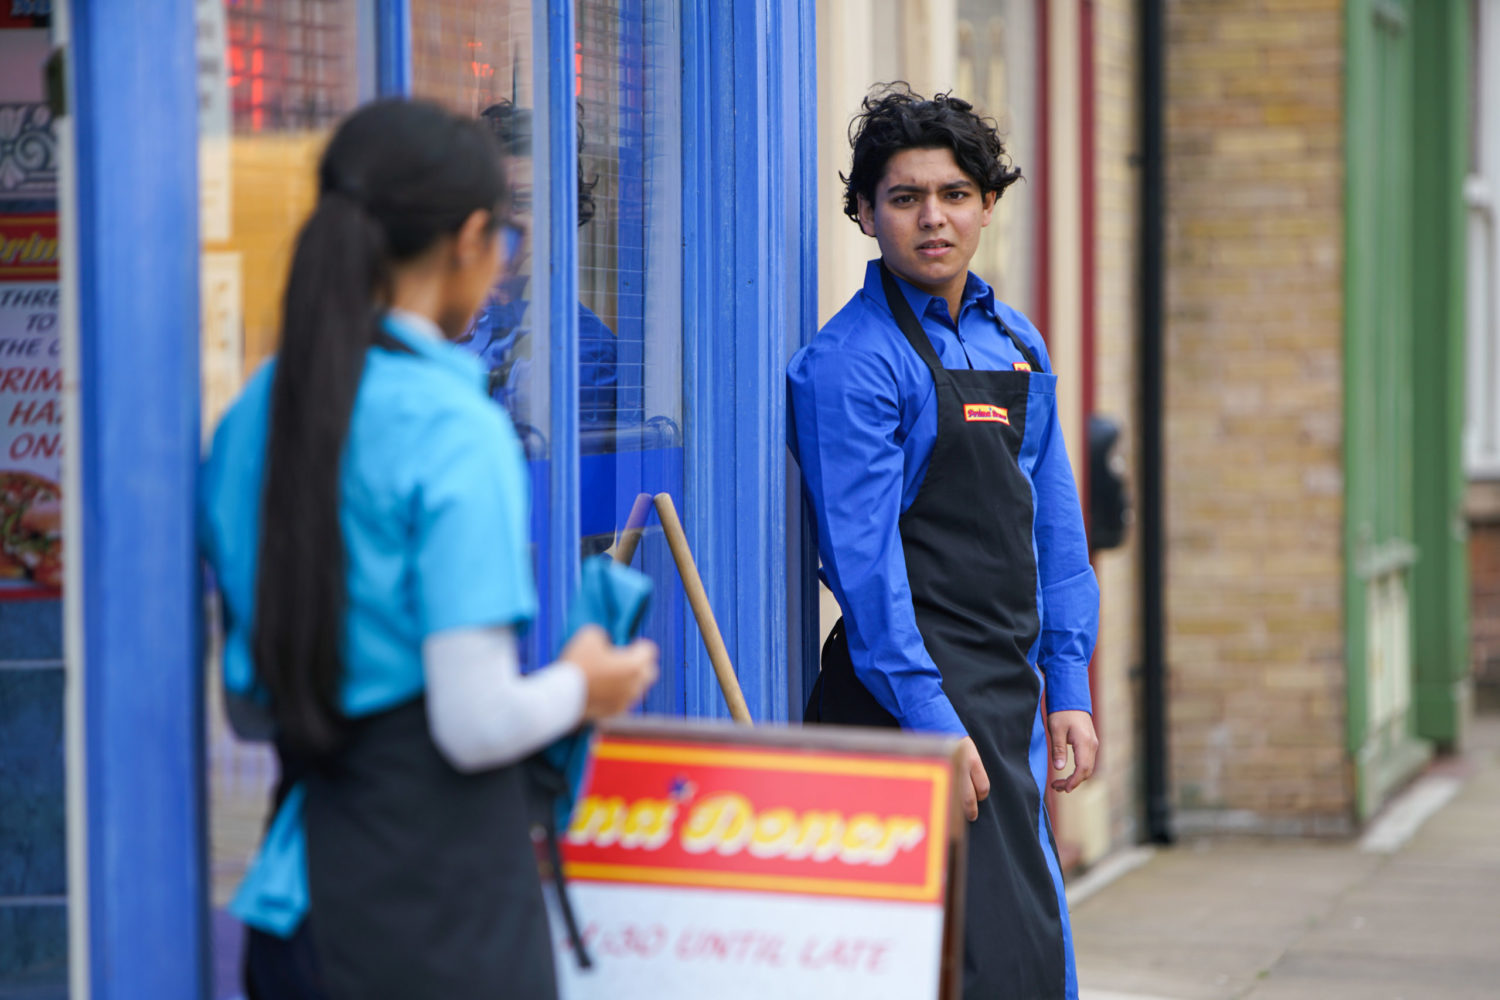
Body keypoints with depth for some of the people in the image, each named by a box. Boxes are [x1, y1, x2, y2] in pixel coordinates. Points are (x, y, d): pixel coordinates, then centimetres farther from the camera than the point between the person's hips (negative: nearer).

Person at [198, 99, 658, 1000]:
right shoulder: (456, 432, -15)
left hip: (298, 875, 7)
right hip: (440, 884, -7)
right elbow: (477, 724, -17)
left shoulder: (257, 415, 7)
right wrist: (579, 688, 2)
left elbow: (249, 703, 12)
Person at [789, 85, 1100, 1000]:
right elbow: (863, 555, -15)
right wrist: (931, 720, -20)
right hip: (913, 688, -8)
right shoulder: (854, 360, -10)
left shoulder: (1016, 345, 13)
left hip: (1008, 689, 8)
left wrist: (1068, 686, 10)